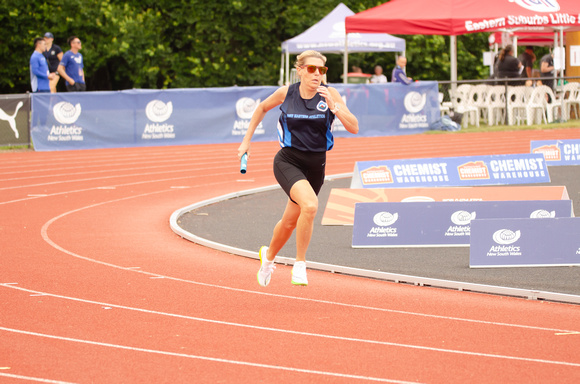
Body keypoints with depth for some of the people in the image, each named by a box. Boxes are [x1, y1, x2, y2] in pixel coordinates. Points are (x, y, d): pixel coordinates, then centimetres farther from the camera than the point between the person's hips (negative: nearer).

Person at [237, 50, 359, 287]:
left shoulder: (330, 94, -8)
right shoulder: (286, 93, -7)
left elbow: (353, 128, -14)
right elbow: (262, 108, 14)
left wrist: (333, 107, -28)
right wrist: (246, 140, 14)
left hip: (315, 166, 3)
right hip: (288, 162, -3)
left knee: (290, 221, 15)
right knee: (310, 204, -29)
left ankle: (269, 256, 45)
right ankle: (300, 265, -15)